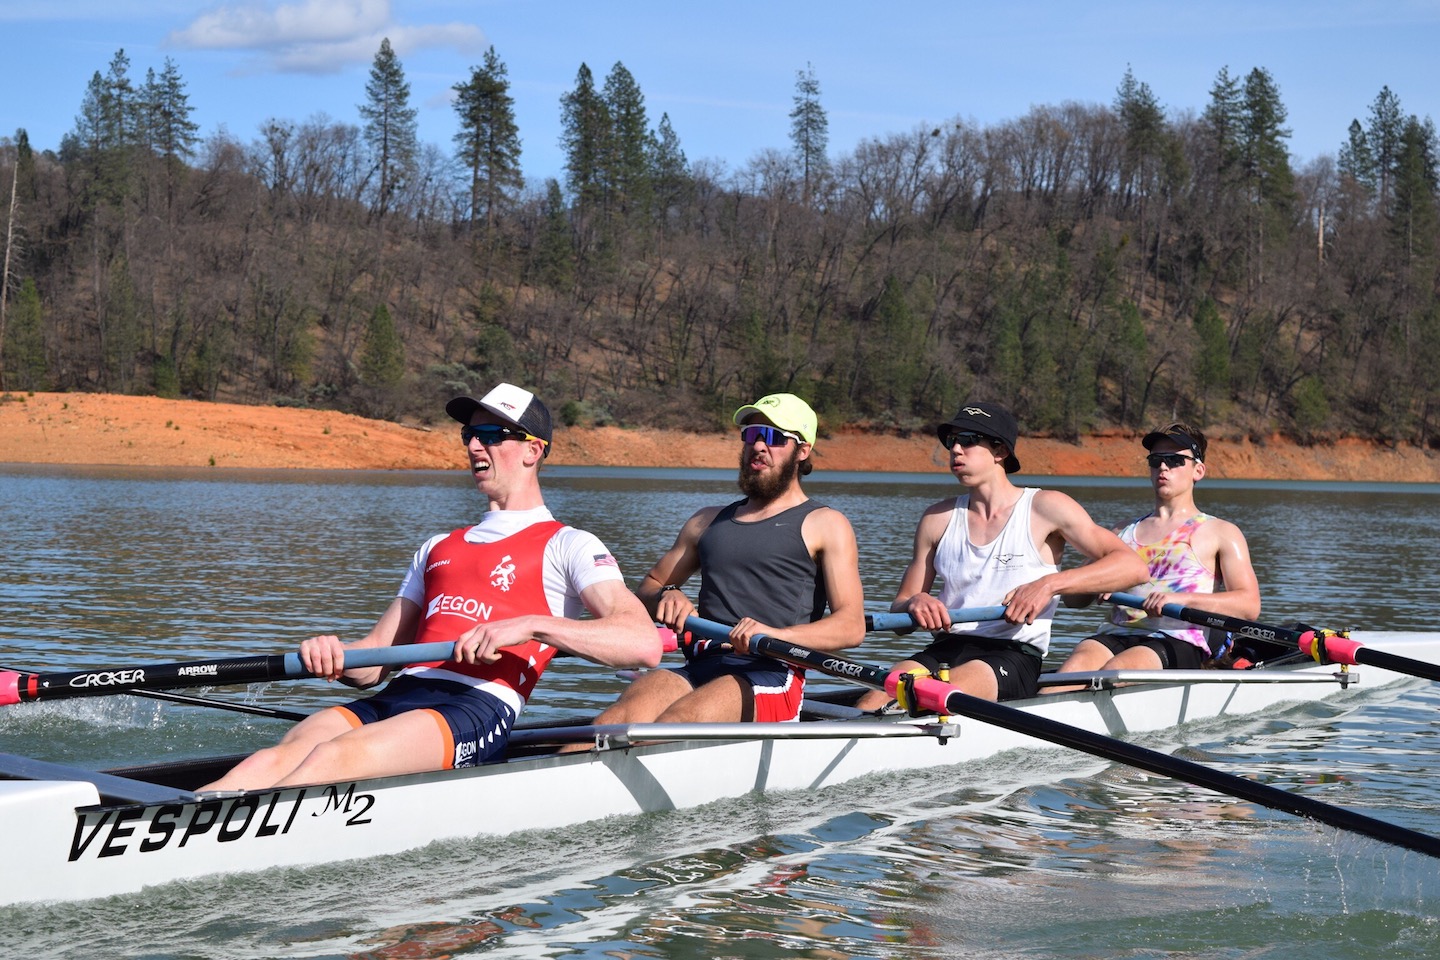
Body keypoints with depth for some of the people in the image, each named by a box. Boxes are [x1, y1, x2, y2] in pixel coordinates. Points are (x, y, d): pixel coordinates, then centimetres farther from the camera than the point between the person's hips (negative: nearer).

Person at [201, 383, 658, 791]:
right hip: (396, 697, 6)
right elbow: (372, 661, 26)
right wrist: (335, 657, 1)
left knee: (334, 757, -34)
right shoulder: (438, 549, 32)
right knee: (278, 759, -26)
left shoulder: (566, 546, 11)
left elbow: (644, 644, -7)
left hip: (479, 709, -6)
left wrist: (531, 626, -17)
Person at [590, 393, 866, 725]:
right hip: (698, 669, 4)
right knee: (620, 717, -30)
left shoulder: (824, 525, 11)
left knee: (677, 720, -36)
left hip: (772, 676, -4)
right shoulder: (708, 521, 28)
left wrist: (776, 634, -21)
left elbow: (852, 626, -2)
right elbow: (648, 587, 32)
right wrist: (666, 596, 6)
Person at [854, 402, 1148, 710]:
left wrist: (1050, 584, -17)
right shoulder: (938, 519, 16)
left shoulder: (1044, 507, 4)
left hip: (1015, 657, -4)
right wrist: (914, 604, -9)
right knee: (873, 702, -30)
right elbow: (898, 609, 17)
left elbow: (1132, 566, -5)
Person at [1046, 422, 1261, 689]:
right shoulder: (1125, 532, 27)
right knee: (1077, 663, -33)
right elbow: (1072, 598, 21)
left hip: (1179, 643, -3)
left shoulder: (1220, 532, 15)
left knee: (1115, 670, -36)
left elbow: (1250, 604, -1)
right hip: (1115, 636, 3)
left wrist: (1181, 599, -16)